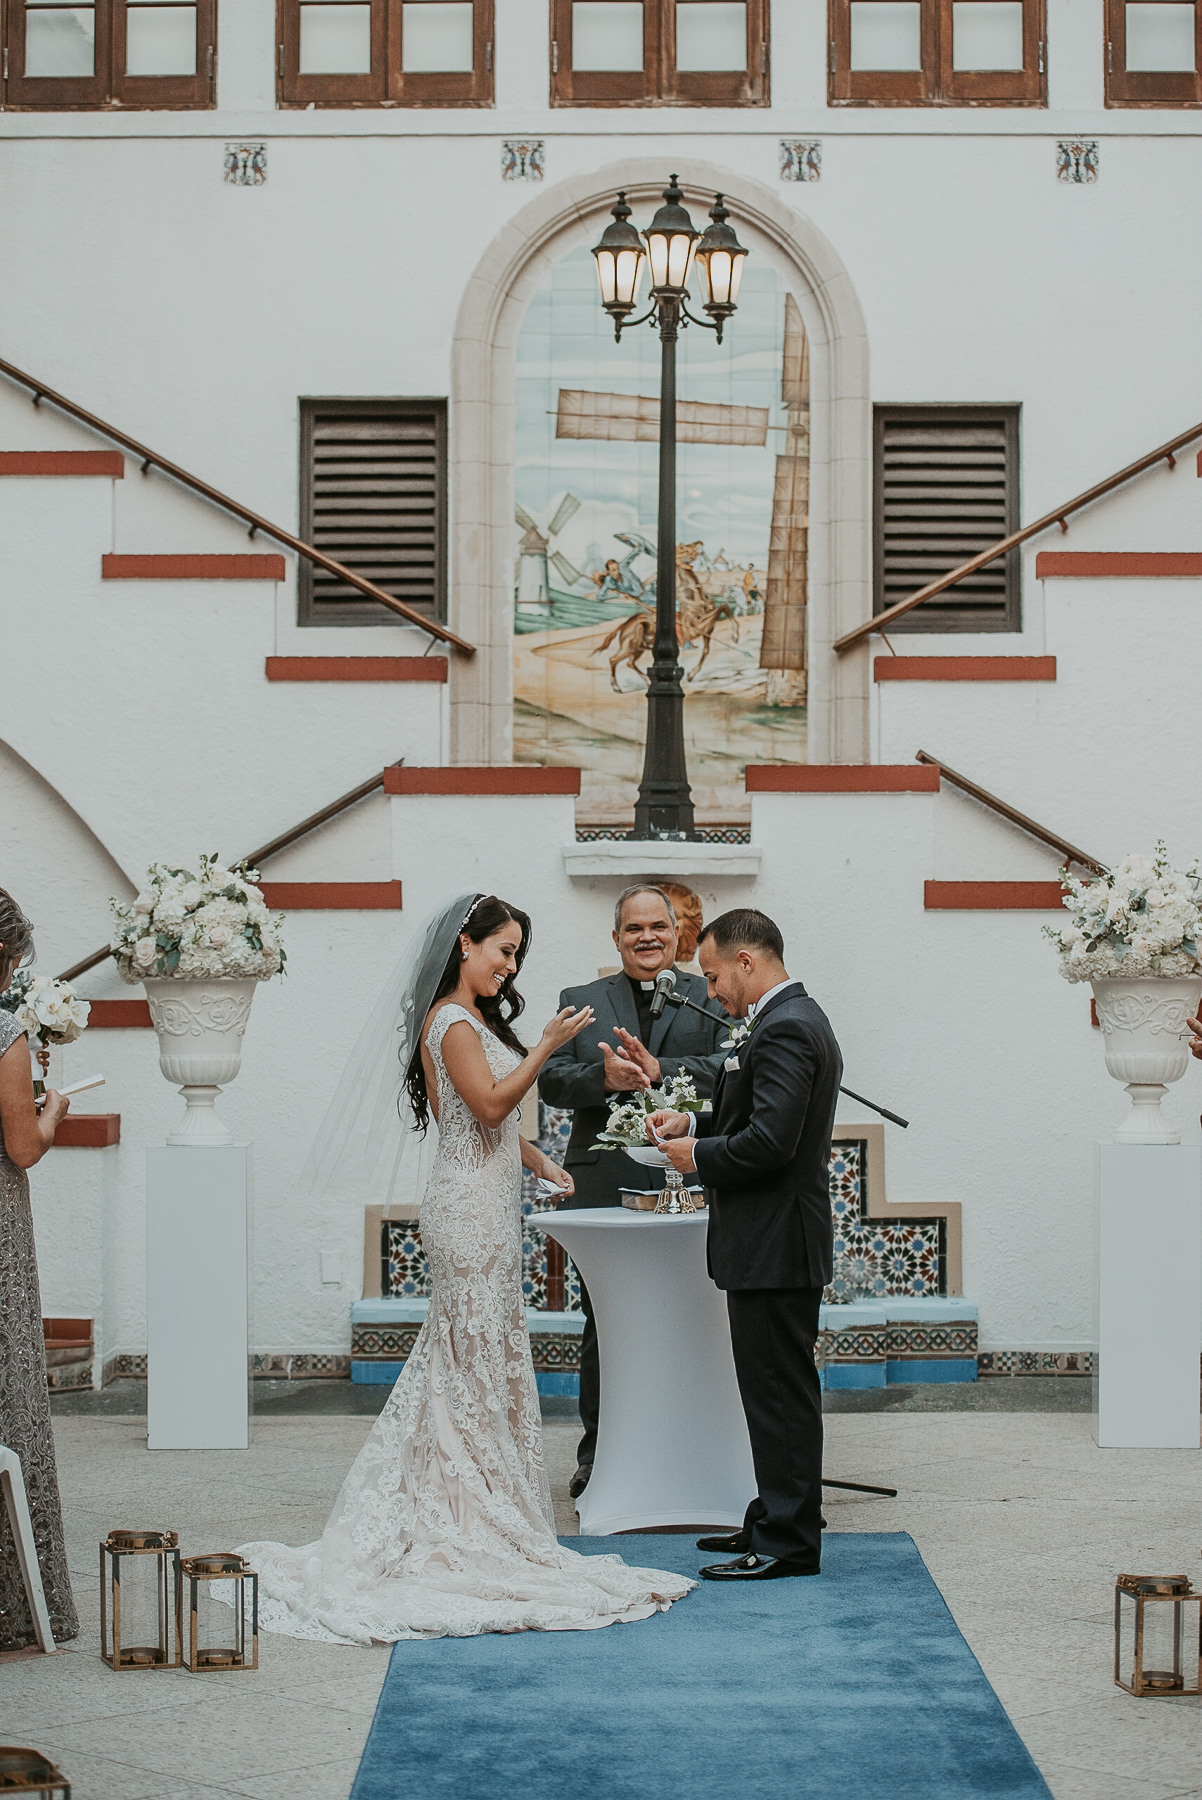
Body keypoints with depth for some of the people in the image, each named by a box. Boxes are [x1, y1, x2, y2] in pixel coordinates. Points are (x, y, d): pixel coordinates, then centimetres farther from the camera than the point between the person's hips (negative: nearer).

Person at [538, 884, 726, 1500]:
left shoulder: (710, 1000, 8)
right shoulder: (580, 1001, 13)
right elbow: (550, 1080, 3)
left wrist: (658, 1070, -20)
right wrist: (605, 1079, -17)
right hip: (603, 1188, 1)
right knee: (602, 1326, 6)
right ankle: (597, 1454, 15)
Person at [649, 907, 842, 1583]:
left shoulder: (784, 1029, -19)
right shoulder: (799, 1018, 14)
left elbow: (769, 1141, -26)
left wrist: (698, 1156, -12)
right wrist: (695, 1122, 11)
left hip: (774, 1244, -11)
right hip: (778, 1242, 11)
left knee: (779, 1392, -5)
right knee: (780, 1390, 16)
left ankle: (787, 1542, 0)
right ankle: (776, 1522, 24)